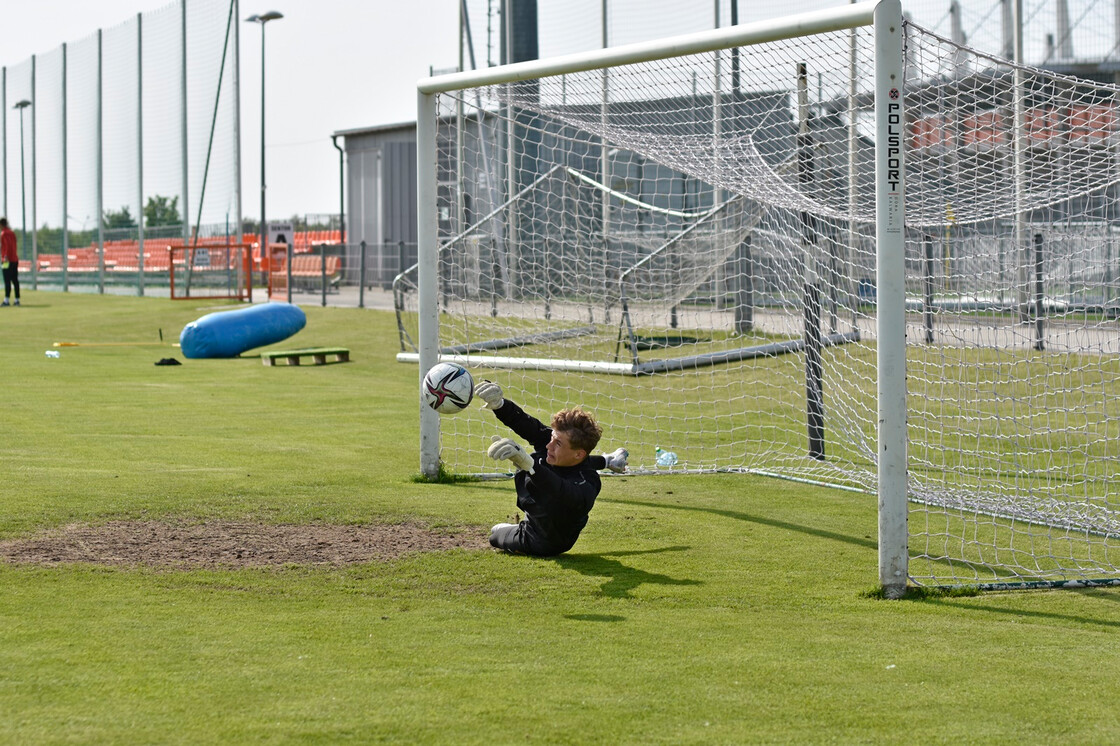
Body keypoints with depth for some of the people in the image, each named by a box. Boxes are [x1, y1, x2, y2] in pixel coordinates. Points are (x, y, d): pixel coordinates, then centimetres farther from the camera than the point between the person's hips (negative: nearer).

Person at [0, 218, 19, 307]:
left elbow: (8, 246, -22)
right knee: (15, 280, 9)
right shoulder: (12, 232, 16)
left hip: (8, 260, -8)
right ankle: (17, 300, 10)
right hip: (15, 260, 8)